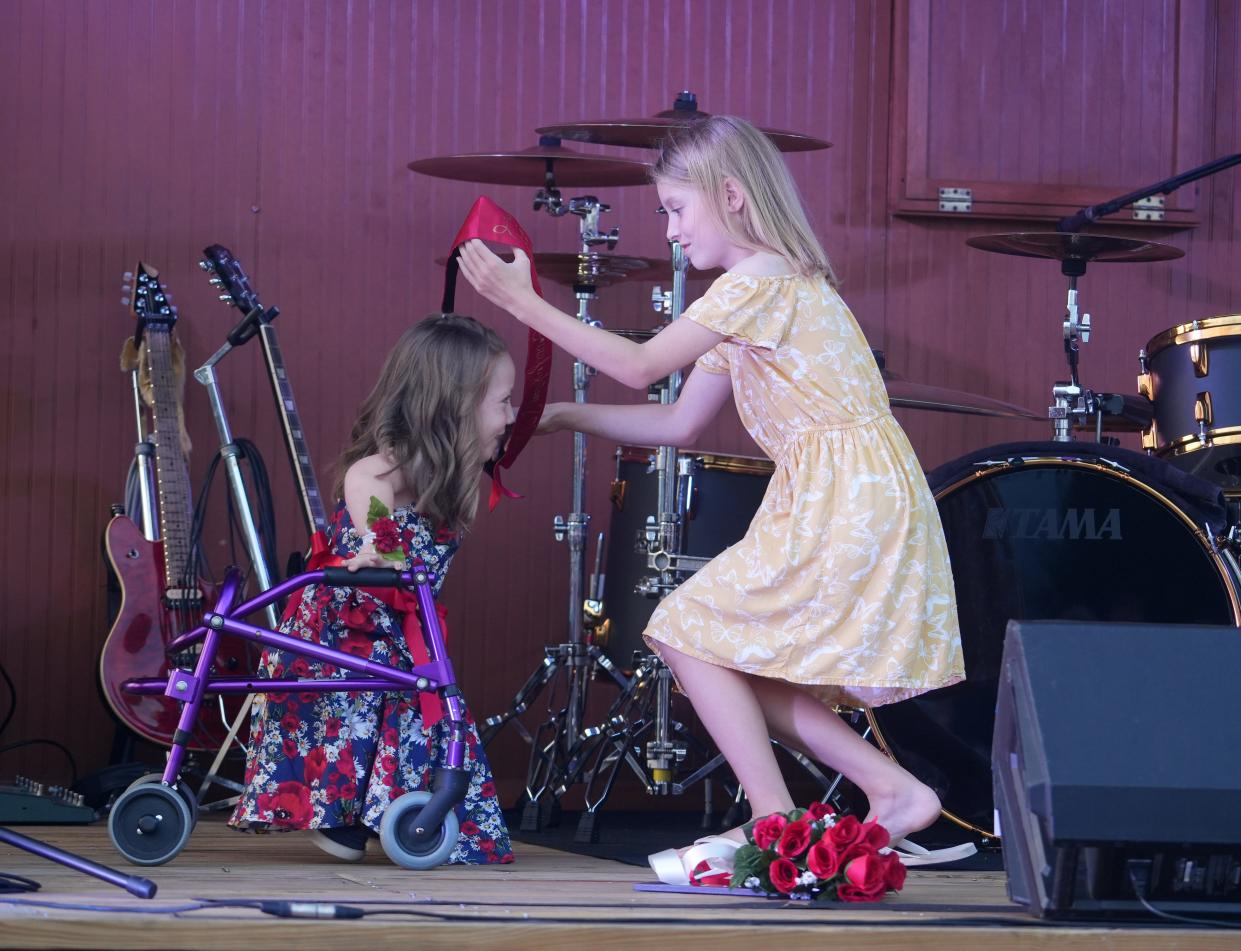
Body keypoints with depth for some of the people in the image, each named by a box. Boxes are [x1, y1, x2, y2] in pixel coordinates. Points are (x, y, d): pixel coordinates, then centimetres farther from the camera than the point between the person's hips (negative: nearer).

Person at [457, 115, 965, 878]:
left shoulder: (761, 281, -12)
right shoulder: (751, 297, 19)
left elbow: (641, 366, -15)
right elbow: (681, 423, 18)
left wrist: (525, 304, -12)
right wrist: (565, 416, 12)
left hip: (849, 507, -10)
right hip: (826, 506, 10)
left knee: (691, 631, -5)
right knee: (740, 657, 12)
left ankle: (776, 821, -4)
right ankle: (895, 792, 8)